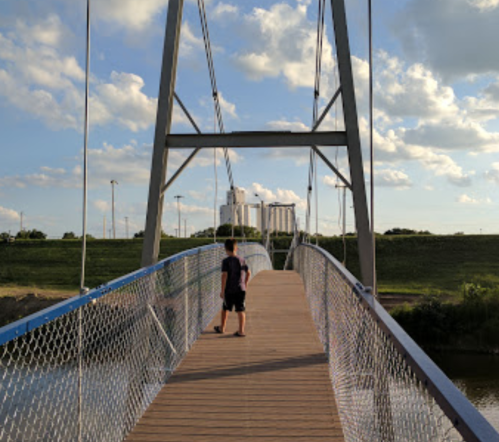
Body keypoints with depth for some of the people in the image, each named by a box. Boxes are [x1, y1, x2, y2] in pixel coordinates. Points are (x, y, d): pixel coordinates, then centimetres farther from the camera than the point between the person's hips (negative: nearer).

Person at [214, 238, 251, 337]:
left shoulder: (226, 261, -11)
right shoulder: (242, 260, 3)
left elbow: (224, 275, -16)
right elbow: (248, 273, 9)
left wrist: (222, 290, -11)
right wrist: (245, 284, 23)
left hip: (229, 290, -3)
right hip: (241, 289, 3)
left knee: (225, 309, 15)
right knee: (241, 310, 4)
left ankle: (222, 328, 30)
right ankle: (241, 331, 2)